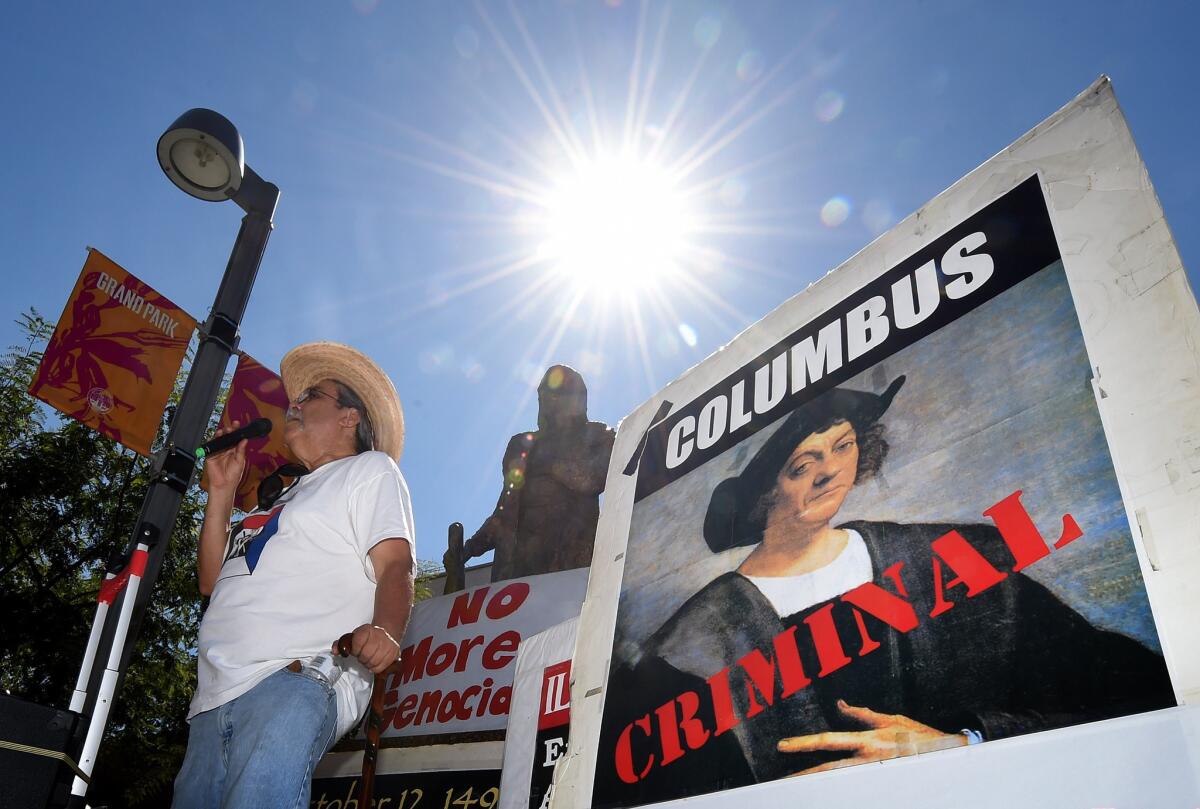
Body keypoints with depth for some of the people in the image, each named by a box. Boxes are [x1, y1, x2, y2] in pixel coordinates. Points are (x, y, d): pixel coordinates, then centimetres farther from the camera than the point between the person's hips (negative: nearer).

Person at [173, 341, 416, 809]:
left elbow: (394, 565, -6)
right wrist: (222, 491, 20)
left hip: (297, 679, -8)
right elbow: (212, 581, 26)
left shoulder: (371, 469, 10)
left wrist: (384, 632, -27)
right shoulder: (286, 497, 32)